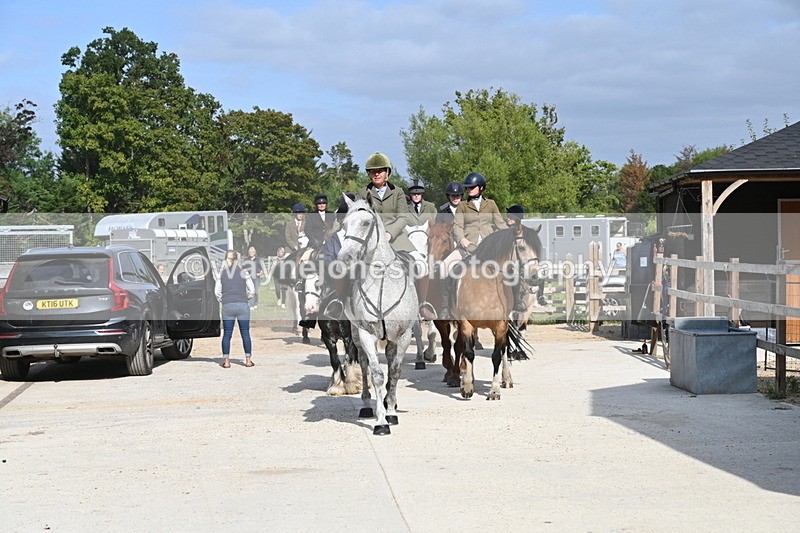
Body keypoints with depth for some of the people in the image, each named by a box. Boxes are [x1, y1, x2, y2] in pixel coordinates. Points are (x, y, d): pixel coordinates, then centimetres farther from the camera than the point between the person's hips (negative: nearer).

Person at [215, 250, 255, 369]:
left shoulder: (221, 273, 2)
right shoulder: (243, 272, 1)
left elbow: (217, 291, 1)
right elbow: (251, 289, 1)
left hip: (227, 306, 0)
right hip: (243, 305, 0)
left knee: (227, 334, 5)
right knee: (245, 333, 5)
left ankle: (226, 360, 1)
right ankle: (248, 359, 5)